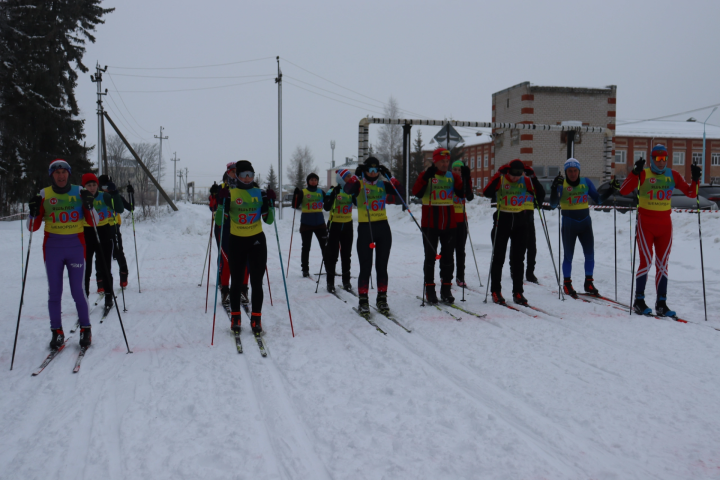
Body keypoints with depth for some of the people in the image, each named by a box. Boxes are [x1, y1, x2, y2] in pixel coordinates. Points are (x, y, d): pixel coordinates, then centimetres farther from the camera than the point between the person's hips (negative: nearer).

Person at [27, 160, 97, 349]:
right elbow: (33, 227, 4)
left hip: (76, 246, -1)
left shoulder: (79, 192, 2)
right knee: (54, 291, 3)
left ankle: (85, 330, 12)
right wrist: (33, 212, -15)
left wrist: (88, 206, -15)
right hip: (53, 247, 1)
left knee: (77, 291, -1)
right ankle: (57, 332, 13)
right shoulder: (44, 195, 2)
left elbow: (93, 221, 2)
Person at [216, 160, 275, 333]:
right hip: (236, 241, 0)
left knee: (256, 282, 0)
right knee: (236, 281, 8)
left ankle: (256, 319, 9)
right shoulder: (230, 192, -1)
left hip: (257, 241, 1)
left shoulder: (260, 193, 3)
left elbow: (268, 220, 1)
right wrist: (223, 201, -18)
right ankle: (235, 318, 21)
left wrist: (267, 203, -13)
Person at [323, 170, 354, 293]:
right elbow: (326, 207, -21)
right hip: (334, 225, -4)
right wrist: (334, 193, -30)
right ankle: (330, 282, 4)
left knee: (346, 254, 10)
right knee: (332, 255, -3)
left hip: (348, 225, 4)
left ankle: (346, 280, 20)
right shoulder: (332, 192, -7)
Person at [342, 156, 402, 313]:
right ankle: (363, 300, 5)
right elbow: (348, 189, -18)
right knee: (365, 267, -3)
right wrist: (356, 174, -21)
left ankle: (382, 298, 17)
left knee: (382, 266, 8)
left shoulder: (383, 184, 12)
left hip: (383, 228, 3)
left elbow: (398, 190, 0)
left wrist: (389, 175, -6)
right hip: (365, 228, -3)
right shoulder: (359, 184, 1)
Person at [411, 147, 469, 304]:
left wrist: (466, 178, -11)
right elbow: (416, 192, -17)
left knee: (448, 257, 7)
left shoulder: (453, 177, 9)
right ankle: (430, 290, 9)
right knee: (430, 257, 2)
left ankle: (446, 290, 15)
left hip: (449, 224, 4)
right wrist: (426, 177, -29)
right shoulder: (426, 175, -2)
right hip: (430, 224, -3)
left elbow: (463, 194, 1)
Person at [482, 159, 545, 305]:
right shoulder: (500, 179, -9)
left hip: (520, 221, 3)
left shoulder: (525, 180, -1)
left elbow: (541, 196, -8)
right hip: (502, 220, -2)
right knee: (498, 257, 1)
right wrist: (498, 175, -29)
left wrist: (533, 178, -15)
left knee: (518, 259, 5)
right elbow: (487, 193, -26)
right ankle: (495, 291, 11)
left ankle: (518, 292, 13)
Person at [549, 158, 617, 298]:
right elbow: (553, 205, -17)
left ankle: (588, 283, 17)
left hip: (585, 222, 3)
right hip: (569, 224, -3)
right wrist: (554, 188, -29)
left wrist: (610, 190, -6)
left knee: (590, 254, 2)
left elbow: (598, 200, 8)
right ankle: (567, 284, 18)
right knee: (568, 255, 4)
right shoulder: (561, 184, -7)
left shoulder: (586, 182, 2)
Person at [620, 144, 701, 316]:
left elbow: (691, 193, 9)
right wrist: (635, 172, -27)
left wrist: (695, 179, -9)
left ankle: (661, 303, 9)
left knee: (663, 264, 4)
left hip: (665, 225, 4)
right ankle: (639, 300, 5)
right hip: (646, 224, -4)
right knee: (646, 262, -7)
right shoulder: (643, 174, -5)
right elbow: (623, 191, -17)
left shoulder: (673, 175, 6)